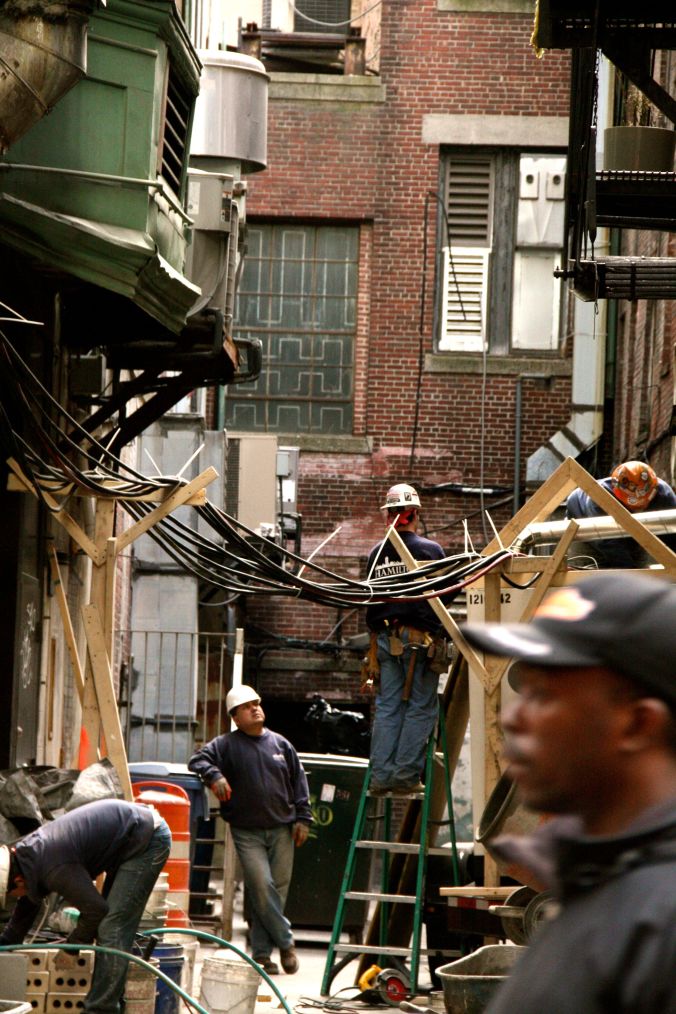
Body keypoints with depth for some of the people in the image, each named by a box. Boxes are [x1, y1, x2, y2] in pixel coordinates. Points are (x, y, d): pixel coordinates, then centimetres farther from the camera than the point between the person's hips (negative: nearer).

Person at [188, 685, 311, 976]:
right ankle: (285, 942, -1)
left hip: (281, 830, 3)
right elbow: (198, 759, -6)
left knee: (279, 888, 2)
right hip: (248, 833, -3)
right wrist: (213, 775, -26)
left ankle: (262, 952, 9)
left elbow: (298, 782, 14)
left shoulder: (280, 744, 11)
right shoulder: (227, 745, 1)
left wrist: (303, 818, 7)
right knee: (261, 886, -14)